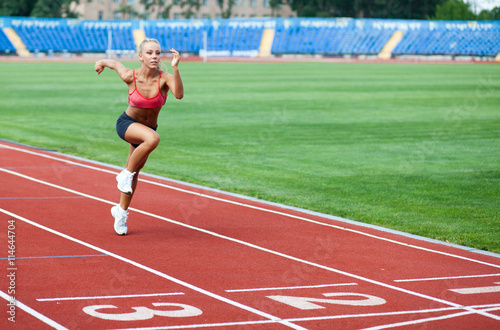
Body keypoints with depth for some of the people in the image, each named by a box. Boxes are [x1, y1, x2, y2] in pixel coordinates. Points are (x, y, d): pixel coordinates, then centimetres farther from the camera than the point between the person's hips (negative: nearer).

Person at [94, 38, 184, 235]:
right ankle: (126, 173, -16)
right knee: (153, 138, -36)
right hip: (127, 123, -3)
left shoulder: (164, 78, -22)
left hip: (147, 129, 3)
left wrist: (175, 68, -52)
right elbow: (115, 63, 0)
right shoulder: (130, 76, -21)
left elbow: (179, 94, -43)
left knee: (134, 173, 15)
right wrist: (102, 62, 19)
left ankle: (121, 211, 37)